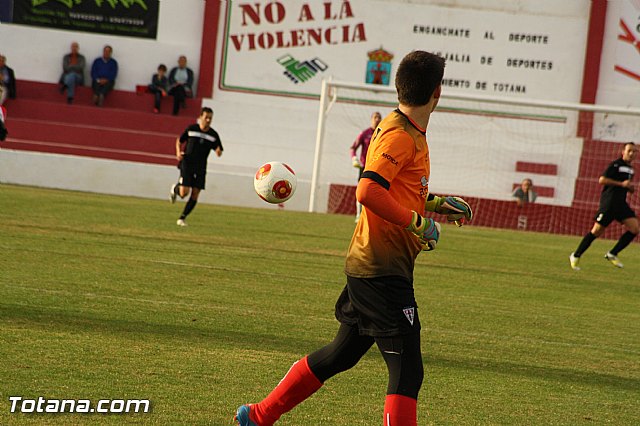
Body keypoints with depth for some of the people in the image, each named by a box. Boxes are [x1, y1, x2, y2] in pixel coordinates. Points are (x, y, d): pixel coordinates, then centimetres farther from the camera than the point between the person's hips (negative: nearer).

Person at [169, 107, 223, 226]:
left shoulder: (213, 135, 2)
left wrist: (218, 151, -17)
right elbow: (179, 141, 12)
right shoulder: (191, 129, -2)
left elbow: (219, 152, 7)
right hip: (187, 164, -2)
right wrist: (178, 152, -6)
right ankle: (175, 189, 22)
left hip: (200, 167, 2)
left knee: (195, 195, -4)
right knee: (184, 193, -14)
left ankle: (182, 218, 8)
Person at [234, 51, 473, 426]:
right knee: (407, 370, -9)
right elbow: (369, 191, -28)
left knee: (342, 353, 21)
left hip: (368, 266, 10)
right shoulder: (399, 136, -16)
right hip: (383, 270, -10)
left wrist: (434, 204, 18)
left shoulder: (410, 133, 14)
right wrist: (417, 223, -21)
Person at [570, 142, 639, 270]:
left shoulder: (630, 169, 18)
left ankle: (612, 254, 2)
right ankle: (576, 256, 5)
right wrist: (621, 184, -18)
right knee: (597, 231, -7)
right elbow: (602, 180, -16)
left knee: (634, 229, -7)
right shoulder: (616, 164, -8)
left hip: (621, 202, 8)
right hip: (609, 201, -8)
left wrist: (631, 188, 10)